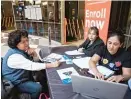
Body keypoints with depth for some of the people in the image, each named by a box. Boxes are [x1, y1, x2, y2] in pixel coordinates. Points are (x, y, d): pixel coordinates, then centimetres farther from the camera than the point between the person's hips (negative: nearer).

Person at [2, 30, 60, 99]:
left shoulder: (22, 49, -4)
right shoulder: (14, 56, -30)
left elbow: (36, 59, 2)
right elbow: (32, 66, -35)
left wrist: (33, 53, -21)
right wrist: (52, 65, -36)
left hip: (24, 75, 9)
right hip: (16, 83, -8)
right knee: (37, 88, -20)